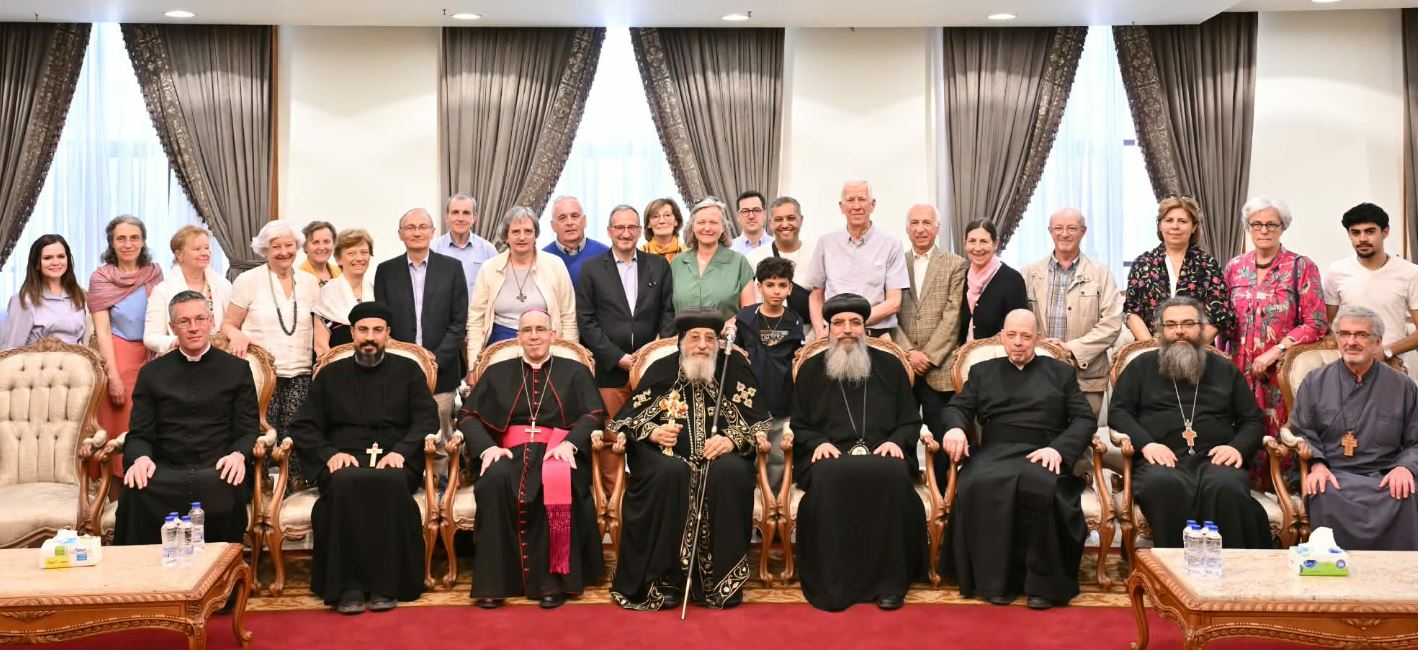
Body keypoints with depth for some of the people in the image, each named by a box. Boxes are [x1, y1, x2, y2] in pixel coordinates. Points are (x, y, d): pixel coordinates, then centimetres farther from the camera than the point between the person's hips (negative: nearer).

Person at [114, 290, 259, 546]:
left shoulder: (237, 369, 16)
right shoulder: (152, 373, 18)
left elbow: (248, 429, 11)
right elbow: (139, 434, 14)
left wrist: (238, 455, -13)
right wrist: (140, 458, -11)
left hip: (217, 470, -1)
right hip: (166, 471, 1)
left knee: (228, 490, -37)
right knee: (137, 490, -34)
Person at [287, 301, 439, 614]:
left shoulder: (408, 371, 18)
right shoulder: (330, 375, 21)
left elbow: (427, 420, 8)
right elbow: (303, 427, 14)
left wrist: (400, 451, -10)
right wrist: (329, 453, -6)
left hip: (393, 462, -1)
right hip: (343, 463, 1)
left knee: (390, 483, -37)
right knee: (345, 484, -36)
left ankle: (386, 584, -30)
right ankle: (347, 585, -32)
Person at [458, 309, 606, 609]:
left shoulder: (575, 373, 17)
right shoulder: (497, 373, 21)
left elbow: (594, 415, 3)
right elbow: (468, 415, 11)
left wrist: (570, 443, -17)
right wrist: (487, 447, -10)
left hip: (558, 453, -1)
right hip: (510, 454, 1)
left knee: (558, 485, -37)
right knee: (494, 481, -34)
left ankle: (552, 579, -29)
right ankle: (492, 581, -28)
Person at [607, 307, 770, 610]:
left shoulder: (735, 368, 9)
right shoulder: (662, 369, 10)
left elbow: (758, 422, 4)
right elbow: (627, 418, 11)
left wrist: (732, 439, -16)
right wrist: (652, 432, -10)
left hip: (720, 455, 0)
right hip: (667, 454, 0)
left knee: (731, 473, -34)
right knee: (670, 474, -35)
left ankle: (724, 580, -24)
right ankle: (661, 579, -28)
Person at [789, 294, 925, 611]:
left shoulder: (890, 366, 19)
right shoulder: (810, 370, 19)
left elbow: (910, 420, 17)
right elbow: (799, 425, 16)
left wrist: (897, 441, -4)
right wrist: (817, 442, -5)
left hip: (882, 454, 1)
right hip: (830, 456, 0)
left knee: (895, 476, -36)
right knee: (827, 478, -37)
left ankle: (889, 581, -26)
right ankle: (831, 582, -30)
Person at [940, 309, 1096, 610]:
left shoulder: (1061, 372, 20)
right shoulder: (982, 371, 24)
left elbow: (1085, 419, 10)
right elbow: (958, 407, 16)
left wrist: (1058, 448, -9)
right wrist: (955, 428, -10)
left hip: (1041, 455, -1)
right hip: (995, 453, 1)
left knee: (1040, 487, -37)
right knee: (980, 485, -35)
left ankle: (1043, 581, -24)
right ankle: (996, 579, -24)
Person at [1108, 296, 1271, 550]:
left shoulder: (1226, 370, 26)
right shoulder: (1142, 366, 21)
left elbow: (1253, 420, 22)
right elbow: (1118, 411, 12)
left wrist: (1238, 448, -1)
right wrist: (1145, 443, -7)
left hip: (1215, 460, 1)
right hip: (1161, 461, -1)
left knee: (1227, 486, -37)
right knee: (1165, 484, -40)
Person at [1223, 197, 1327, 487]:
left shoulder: (1302, 268, -1)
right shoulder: (1234, 267, 11)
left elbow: (1316, 324, -6)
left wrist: (1275, 352, -13)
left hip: (1282, 370, -3)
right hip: (1241, 371, 3)